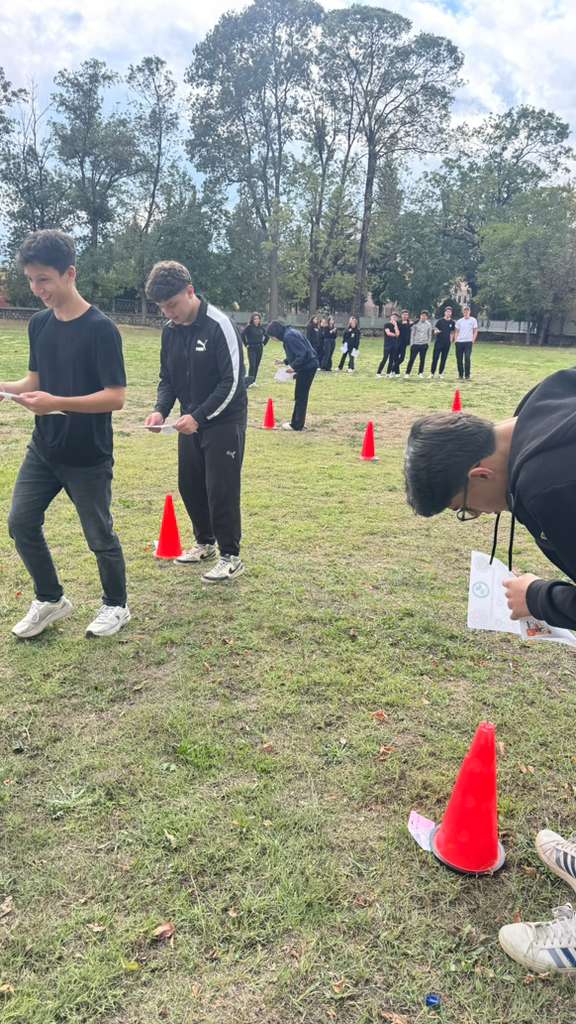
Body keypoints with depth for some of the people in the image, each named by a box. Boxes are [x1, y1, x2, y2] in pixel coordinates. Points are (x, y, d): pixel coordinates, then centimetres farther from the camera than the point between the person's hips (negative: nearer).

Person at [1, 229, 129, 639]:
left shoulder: (101, 328, -17)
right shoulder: (39, 323, 4)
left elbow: (116, 396, -20)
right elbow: (36, 379, 13)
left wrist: (57, 403, -30)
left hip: (89, 457, -6)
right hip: (44, 449, 7)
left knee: (99, 535, 6)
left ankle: (116, 606, 29)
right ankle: (51, 600, 26)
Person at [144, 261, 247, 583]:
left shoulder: (219, 325, -19)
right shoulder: (171, 330, 3)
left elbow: (233, 381, -21)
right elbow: (168, 377, 10)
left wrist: (199, 416, -26)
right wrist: (161, 410, -8)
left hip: (224, 422, -7)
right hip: (192, 421, 7)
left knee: (221, 489, -5)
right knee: (190, 485, 13)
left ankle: (231, 557, 9)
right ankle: (205, 543, 32)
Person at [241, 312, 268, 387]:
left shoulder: (261, 328, 7)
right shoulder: (249, 327, -9)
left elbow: (266, 336, 22)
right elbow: (242, 335, -16)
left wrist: (263, 343, 12)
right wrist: (246, 344, -12)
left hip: (260, 348, 5)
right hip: (251, 348, -5)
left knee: (256, 365, 7)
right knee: (252, 365, -13)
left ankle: (253, 381, 16)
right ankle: (249, 382, -9)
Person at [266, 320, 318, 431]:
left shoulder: (289, 336, -19)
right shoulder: (289, 333, 13)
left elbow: (303, 353, -25)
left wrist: (293, 366, -23)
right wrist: (286, 362, 15)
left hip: (307, 366, -10)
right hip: (308, 365, 10)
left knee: (301, 396, -3)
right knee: (300, 395, 15)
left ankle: (297, 425, 3)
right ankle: (296, 422, 22)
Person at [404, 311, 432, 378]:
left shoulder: (429, 324, 5)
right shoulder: (416, 323, 0)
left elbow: (430, 335, 11)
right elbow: (412, 334, 1)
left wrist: (428, 343, 2)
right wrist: (411, 344, -4)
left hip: (424, 344, 2)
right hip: (415, 344, -2)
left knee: (422, 359, 5)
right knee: (412, 359, -3)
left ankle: (420, 373, 15)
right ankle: (407, 373, 1)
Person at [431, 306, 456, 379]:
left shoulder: (452, 322, 8)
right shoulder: (440, 321, 1)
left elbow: (452, 332, 16)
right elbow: (435, 330, 2)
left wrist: (451, 340, 6)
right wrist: (436, 331, -20)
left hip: (447, 343, 2)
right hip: (439, 342, -2)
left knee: (444, 359, 5)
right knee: (435, 358, -6)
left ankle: (440, 373, 12)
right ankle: (432, 373, -1)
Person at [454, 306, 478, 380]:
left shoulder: (473, 320, 4)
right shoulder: (459, 321, 11)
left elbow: (475, 331, 4)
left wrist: (473, 340, -7)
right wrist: (455, 340, 3)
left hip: (468, 342, -3)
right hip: (459, 342, 3)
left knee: (467, 359, -11)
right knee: (459, 359, 3)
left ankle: (467, 375, -6)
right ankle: (460, 375, 14)